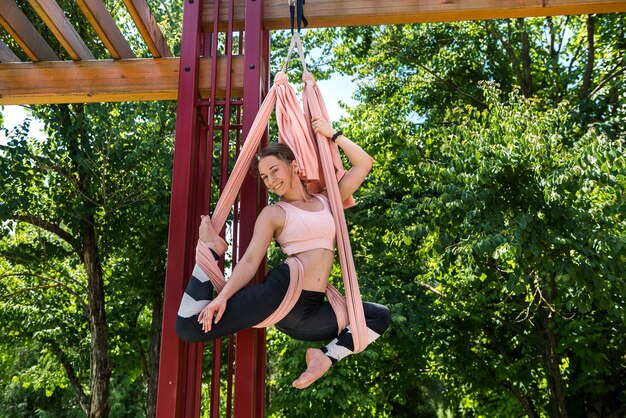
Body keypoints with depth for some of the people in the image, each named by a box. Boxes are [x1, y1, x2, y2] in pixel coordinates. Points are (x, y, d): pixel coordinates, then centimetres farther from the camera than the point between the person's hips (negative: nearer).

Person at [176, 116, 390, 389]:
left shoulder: (326, 200, 18)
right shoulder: (273, 214, 6)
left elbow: (364, 164, 17)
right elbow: (250, 262, -4)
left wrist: (332, 135, 12)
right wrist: (222, 297, -18)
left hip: (309, 310, 4)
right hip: (281, 289, -4)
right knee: (190, 327, -15)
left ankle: (327, 356, -5)